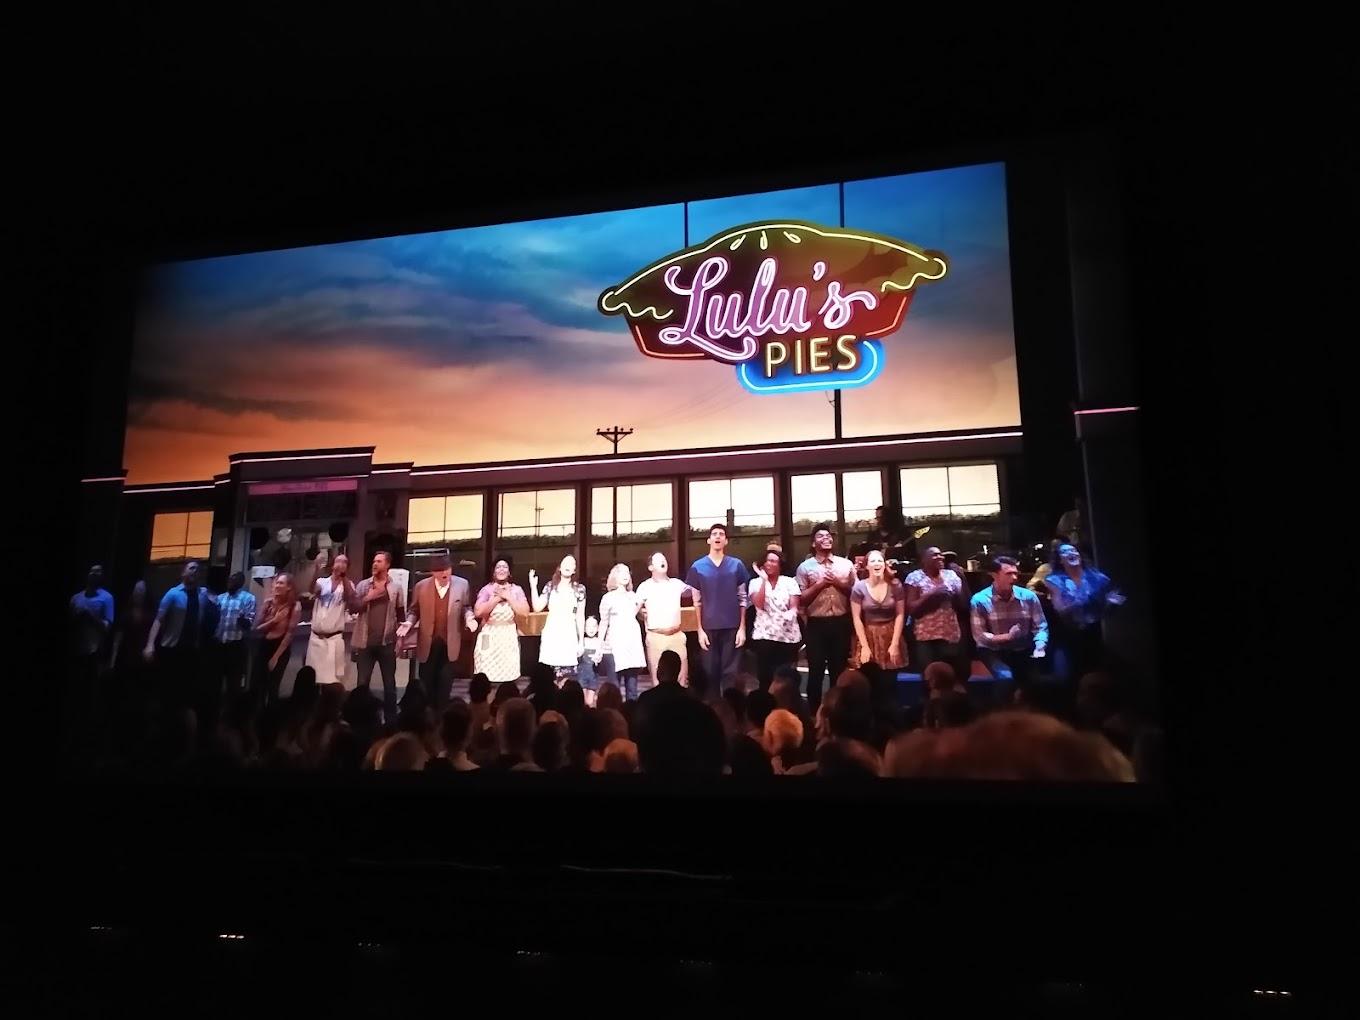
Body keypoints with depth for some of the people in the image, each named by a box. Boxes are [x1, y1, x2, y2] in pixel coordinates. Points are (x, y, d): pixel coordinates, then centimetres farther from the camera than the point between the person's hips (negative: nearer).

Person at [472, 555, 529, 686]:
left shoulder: (517, 590, 6)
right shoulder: (487, 589, 2)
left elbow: (525, 613, -4)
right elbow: (478, 612, -11)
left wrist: (508, 597, -8)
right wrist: (497, 598, -11)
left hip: (509, 638, 1)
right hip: (489, 637, -1)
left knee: (508, 677, -2)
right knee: (487, 677, -5)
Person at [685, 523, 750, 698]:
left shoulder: (736, 565, 4)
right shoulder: (698, 567, 3)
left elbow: (742, 598, 5)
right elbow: (697, 602, 5)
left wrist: (742, 627, 0)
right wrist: (700, 629, 0)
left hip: (732, 627, 0)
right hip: (709, 628, 0)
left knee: (730, 672, 3)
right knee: (710, 671, 5)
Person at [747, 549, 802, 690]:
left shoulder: (790, 582, 8)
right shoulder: (756, 582, 7)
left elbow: (794, 606, 1)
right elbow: (759, 604, -10)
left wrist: (791, 612, -22)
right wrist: (764, 580, -9)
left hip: (788, 635, 1)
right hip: (764, 635, 0)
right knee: (765, 676, -6)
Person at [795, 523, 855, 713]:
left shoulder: (846, 564, 6)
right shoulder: (805, 567, 1)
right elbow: (801, 598, -3)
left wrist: (838, 583, -9)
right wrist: (820, 584, -13)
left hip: (841, 623, 2)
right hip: (816, 624, -2)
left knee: (839, 670, 10)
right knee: (816, 671, 3)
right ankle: (814, 711, 14)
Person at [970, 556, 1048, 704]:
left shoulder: (1028, 596, -2)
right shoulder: (980, 600, -12)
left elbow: (1040, 627, 1)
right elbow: (979, 636, -13)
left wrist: (1039, 647, -19)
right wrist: (1007, 637, -26)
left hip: (1024, 650, 4)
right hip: (994, 651, -3)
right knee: (1006, 679, -28)